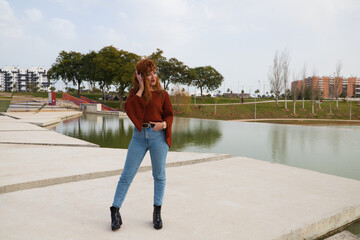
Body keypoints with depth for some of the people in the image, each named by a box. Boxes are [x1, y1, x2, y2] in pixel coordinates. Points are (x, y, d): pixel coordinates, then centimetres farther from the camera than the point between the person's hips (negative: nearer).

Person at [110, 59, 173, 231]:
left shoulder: (162, 94, 7)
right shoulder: (134, 92, 9)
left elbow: (169, 114, 7)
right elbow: (128, 109, -8)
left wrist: (164, 124, -14)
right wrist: (141, 90, -8)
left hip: (158, 136, 0)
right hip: (139, 136, 1)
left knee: (159, 175, 8)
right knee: (127, 175, 2)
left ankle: (157, 212, 22)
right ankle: (115, 210, 15)